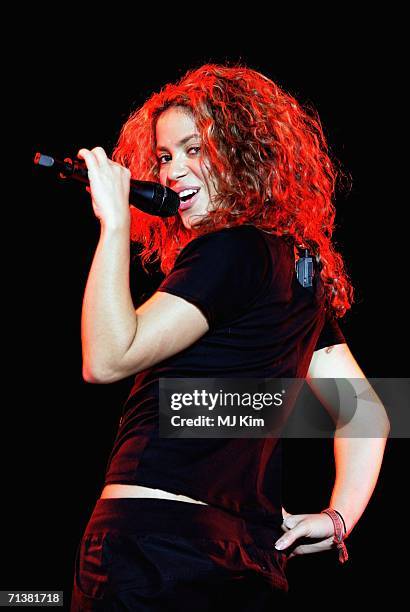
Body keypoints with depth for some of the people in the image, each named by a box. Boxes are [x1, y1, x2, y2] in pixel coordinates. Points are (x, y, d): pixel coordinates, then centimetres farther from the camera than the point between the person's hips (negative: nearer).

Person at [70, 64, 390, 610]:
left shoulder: (231, 249, -12)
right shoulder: (299, 267, 14)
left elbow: (107, 359, -20)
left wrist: (115, 222, -13)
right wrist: (338, 517, 8)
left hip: (155, 538, -8)